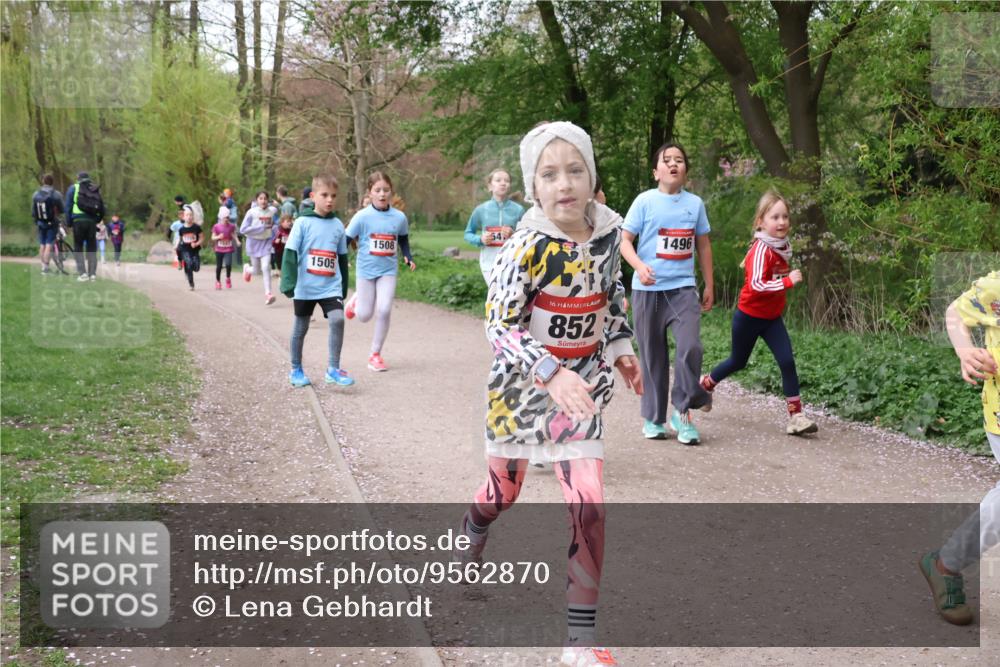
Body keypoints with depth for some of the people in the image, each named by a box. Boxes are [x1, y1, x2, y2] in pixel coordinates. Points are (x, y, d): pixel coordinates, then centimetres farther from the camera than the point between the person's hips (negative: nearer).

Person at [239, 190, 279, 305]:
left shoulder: (273, 211, -7)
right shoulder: (251, 212, -16)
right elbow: (243, 229, -19)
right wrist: (261, 227, -23)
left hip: (266, 242, 1)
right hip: (254, 242, -1)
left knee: (266, 267, -15)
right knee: (257, 270, 12)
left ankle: (268, 294, -11)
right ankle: (247, 269, 49)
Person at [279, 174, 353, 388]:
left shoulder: (338, 225, 4)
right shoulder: (303, 223, -8)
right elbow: (290, 253, -9)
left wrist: (344, 287, 18)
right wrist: (288, 283, -17)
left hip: (331, 287, 2)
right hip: (305, 287, -2)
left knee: (337, 319, -16)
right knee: (301, 328, 11)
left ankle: (333, 369, -8)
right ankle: (296, 370, 28)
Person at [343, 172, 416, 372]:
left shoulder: (399, 217, -3)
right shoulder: (362, 216, -11)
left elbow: (403, 240, 14)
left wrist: (408, 258, -1)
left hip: (388, 270, 1)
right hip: (366, 271, -1)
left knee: (384, 311, -12)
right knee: (365, 316, 5)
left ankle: (375, 355, 5)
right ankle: (356, 301, 44)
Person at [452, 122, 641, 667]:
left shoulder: (609, 231, -6)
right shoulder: (526, 246, -21)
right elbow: (498, 325, -23)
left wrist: (620, 348, 12)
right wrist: (552, 375, -34)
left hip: (581, 386, 3)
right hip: (521, 384, -2)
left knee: (588, 505, -8)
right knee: (504, 486, 17)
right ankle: (470, 537, 54)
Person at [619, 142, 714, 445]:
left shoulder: (695, 203, 7)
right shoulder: (645, 201, -2)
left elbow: (703, 245, 15)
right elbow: (625, 241, -4)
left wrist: (709, 285, 15)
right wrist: (639, 266, -22)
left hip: (683, 287, 2)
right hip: (648, 289, -1)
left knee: (690, 347, -14)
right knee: (652, 354, 6)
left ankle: (682, 413, 3)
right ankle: (653, 418, 18)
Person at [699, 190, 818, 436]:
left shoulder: (784, 246, 1)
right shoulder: (761, 249, -24)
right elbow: (757, 284, -35)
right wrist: (788, 281, -39)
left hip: (772, 317, 6)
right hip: (749, 316, -6)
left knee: (787, 361, -9)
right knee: (738, 362, 13)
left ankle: (795, 416, -8)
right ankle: (705, 384, 41)